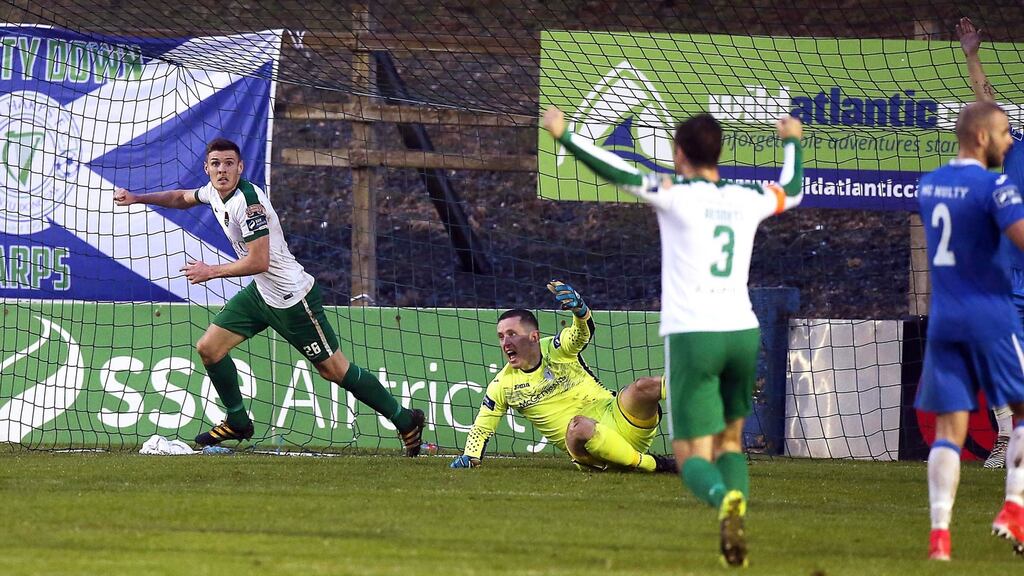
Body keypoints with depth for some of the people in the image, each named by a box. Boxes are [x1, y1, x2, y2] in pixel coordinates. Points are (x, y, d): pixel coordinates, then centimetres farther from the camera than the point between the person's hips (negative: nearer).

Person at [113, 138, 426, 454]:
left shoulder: (249, 200, -25)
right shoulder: (215, 193, 3)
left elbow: (259, 262, -28)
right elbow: (182, 198, 27)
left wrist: (211, 272, -17)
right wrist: (137, 198, 20)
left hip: (292, 297, -9)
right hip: (260, 293, 9)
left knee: (335, 370, -4)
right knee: (209, 349, 4)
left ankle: (405, 420, 8)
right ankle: (237, 423, 22)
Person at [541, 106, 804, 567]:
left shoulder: (676, 196, -4)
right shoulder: (747, 200, 11)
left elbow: (618, 173, -13)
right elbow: (792, 191, 32)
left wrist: (565, 137, -5)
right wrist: (792, 142, 50)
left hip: (692, 336, -4)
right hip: (742, 332, 4)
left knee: (692, 455, -3)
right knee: (730, 439, 22)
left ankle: (725, 500, -36)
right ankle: (736, 526, 0)